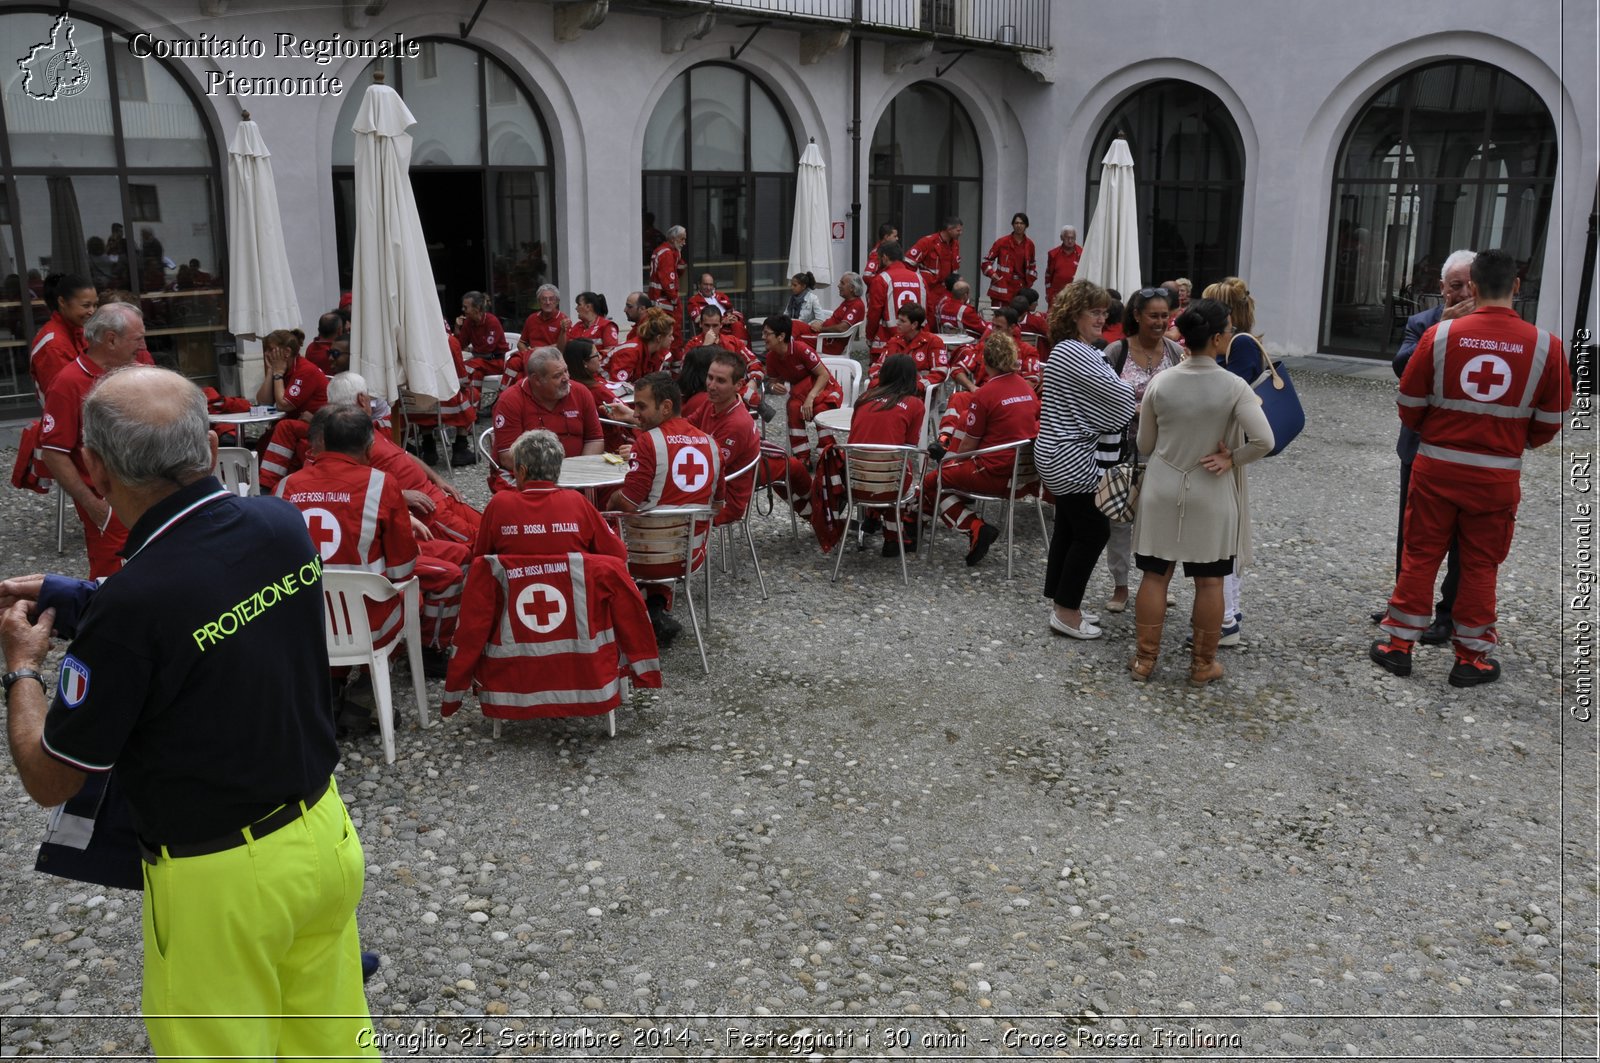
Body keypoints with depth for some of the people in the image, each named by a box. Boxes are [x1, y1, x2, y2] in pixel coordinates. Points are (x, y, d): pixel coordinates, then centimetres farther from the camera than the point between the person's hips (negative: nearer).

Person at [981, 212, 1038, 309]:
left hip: (1020, 288, 4)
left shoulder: (1029, 244, 7)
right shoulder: (1002, 242, -4)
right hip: (1002, 288, -4)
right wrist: (991, 274, -11)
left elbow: (1032, 265, 21)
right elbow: (987, 260, 2)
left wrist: (1029, 281, 13)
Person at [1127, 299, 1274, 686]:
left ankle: (1145, 659, 17)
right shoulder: (1233, 386, -14)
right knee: (1209, 582, 9)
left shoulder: (1159, 382, -5)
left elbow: (1145, 445, 3)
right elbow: (1264, 440, -22)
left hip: (1163, 492, 2)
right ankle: (1202, 665, 19)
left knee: (1155, 576, 10)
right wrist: (1230, 459, -6)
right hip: (1211, 496, -2)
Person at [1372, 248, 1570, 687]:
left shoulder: (1440, 335, -10)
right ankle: (1470, 658, 21)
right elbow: (1550, 422, 1)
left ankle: (1399, 645, 20)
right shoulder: (1546, 345, -8)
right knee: (1481, 566, 11)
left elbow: (1409, 404, -1)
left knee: (1419, 556, 12)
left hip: (1436, 467, 0)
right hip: (1498, 475, 0)